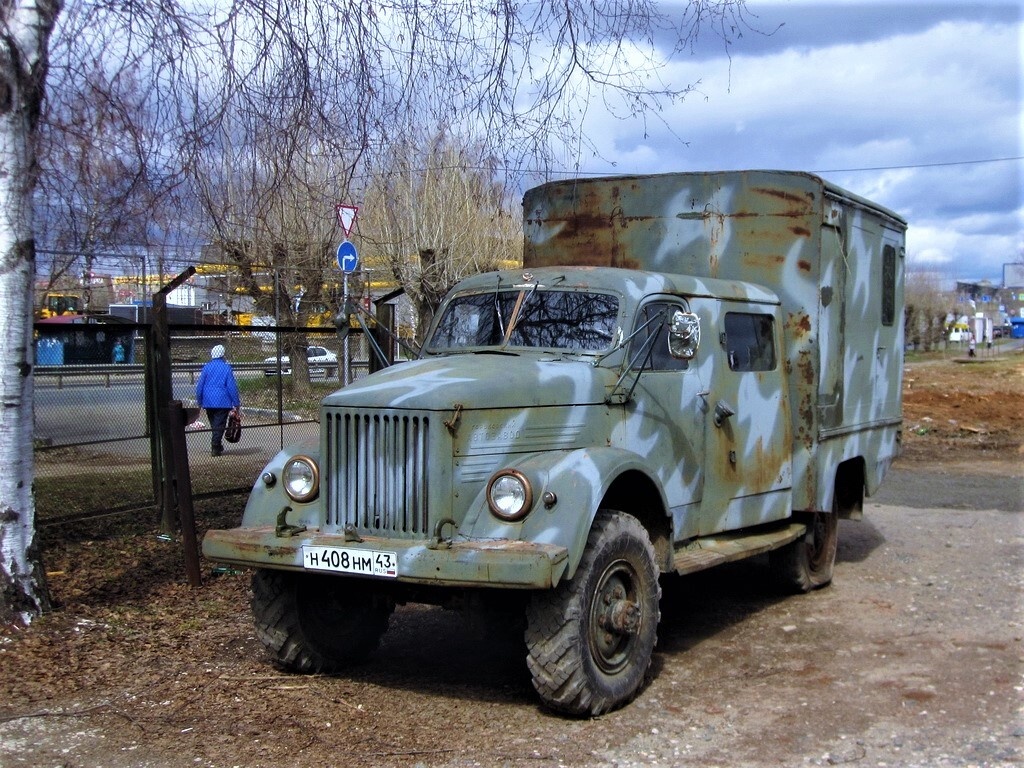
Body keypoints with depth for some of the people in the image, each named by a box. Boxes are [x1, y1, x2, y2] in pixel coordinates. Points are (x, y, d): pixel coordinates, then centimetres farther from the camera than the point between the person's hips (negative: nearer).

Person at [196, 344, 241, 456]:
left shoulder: (206, 367, 1)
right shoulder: (226, 368, -6)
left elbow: (199, 385, 3)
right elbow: (232, 386, -6)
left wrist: (199, 401, 12)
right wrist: (236, 402, -1)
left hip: (208, 402, 3)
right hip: (222, 402, -3)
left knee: (214, 425, 17)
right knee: (219, 425, -1)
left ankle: (217, 446, 26)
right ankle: (215, 448, -7)